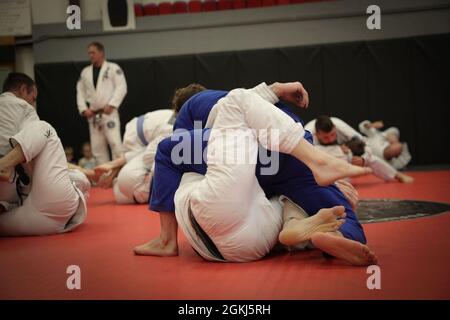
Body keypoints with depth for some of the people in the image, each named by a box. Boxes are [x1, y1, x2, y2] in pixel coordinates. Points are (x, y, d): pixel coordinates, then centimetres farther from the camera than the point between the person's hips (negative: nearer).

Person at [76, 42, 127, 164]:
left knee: (115, 143, -11)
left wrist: (111, 105, -16)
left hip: (109, 112, -5)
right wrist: (84, 109, -2)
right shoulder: (85, 72, 14)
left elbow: (121, 88, -8)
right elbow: (80, 92, 12)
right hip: (93, 115, 5)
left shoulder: (113, 68, 0)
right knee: (97, 147, 6)